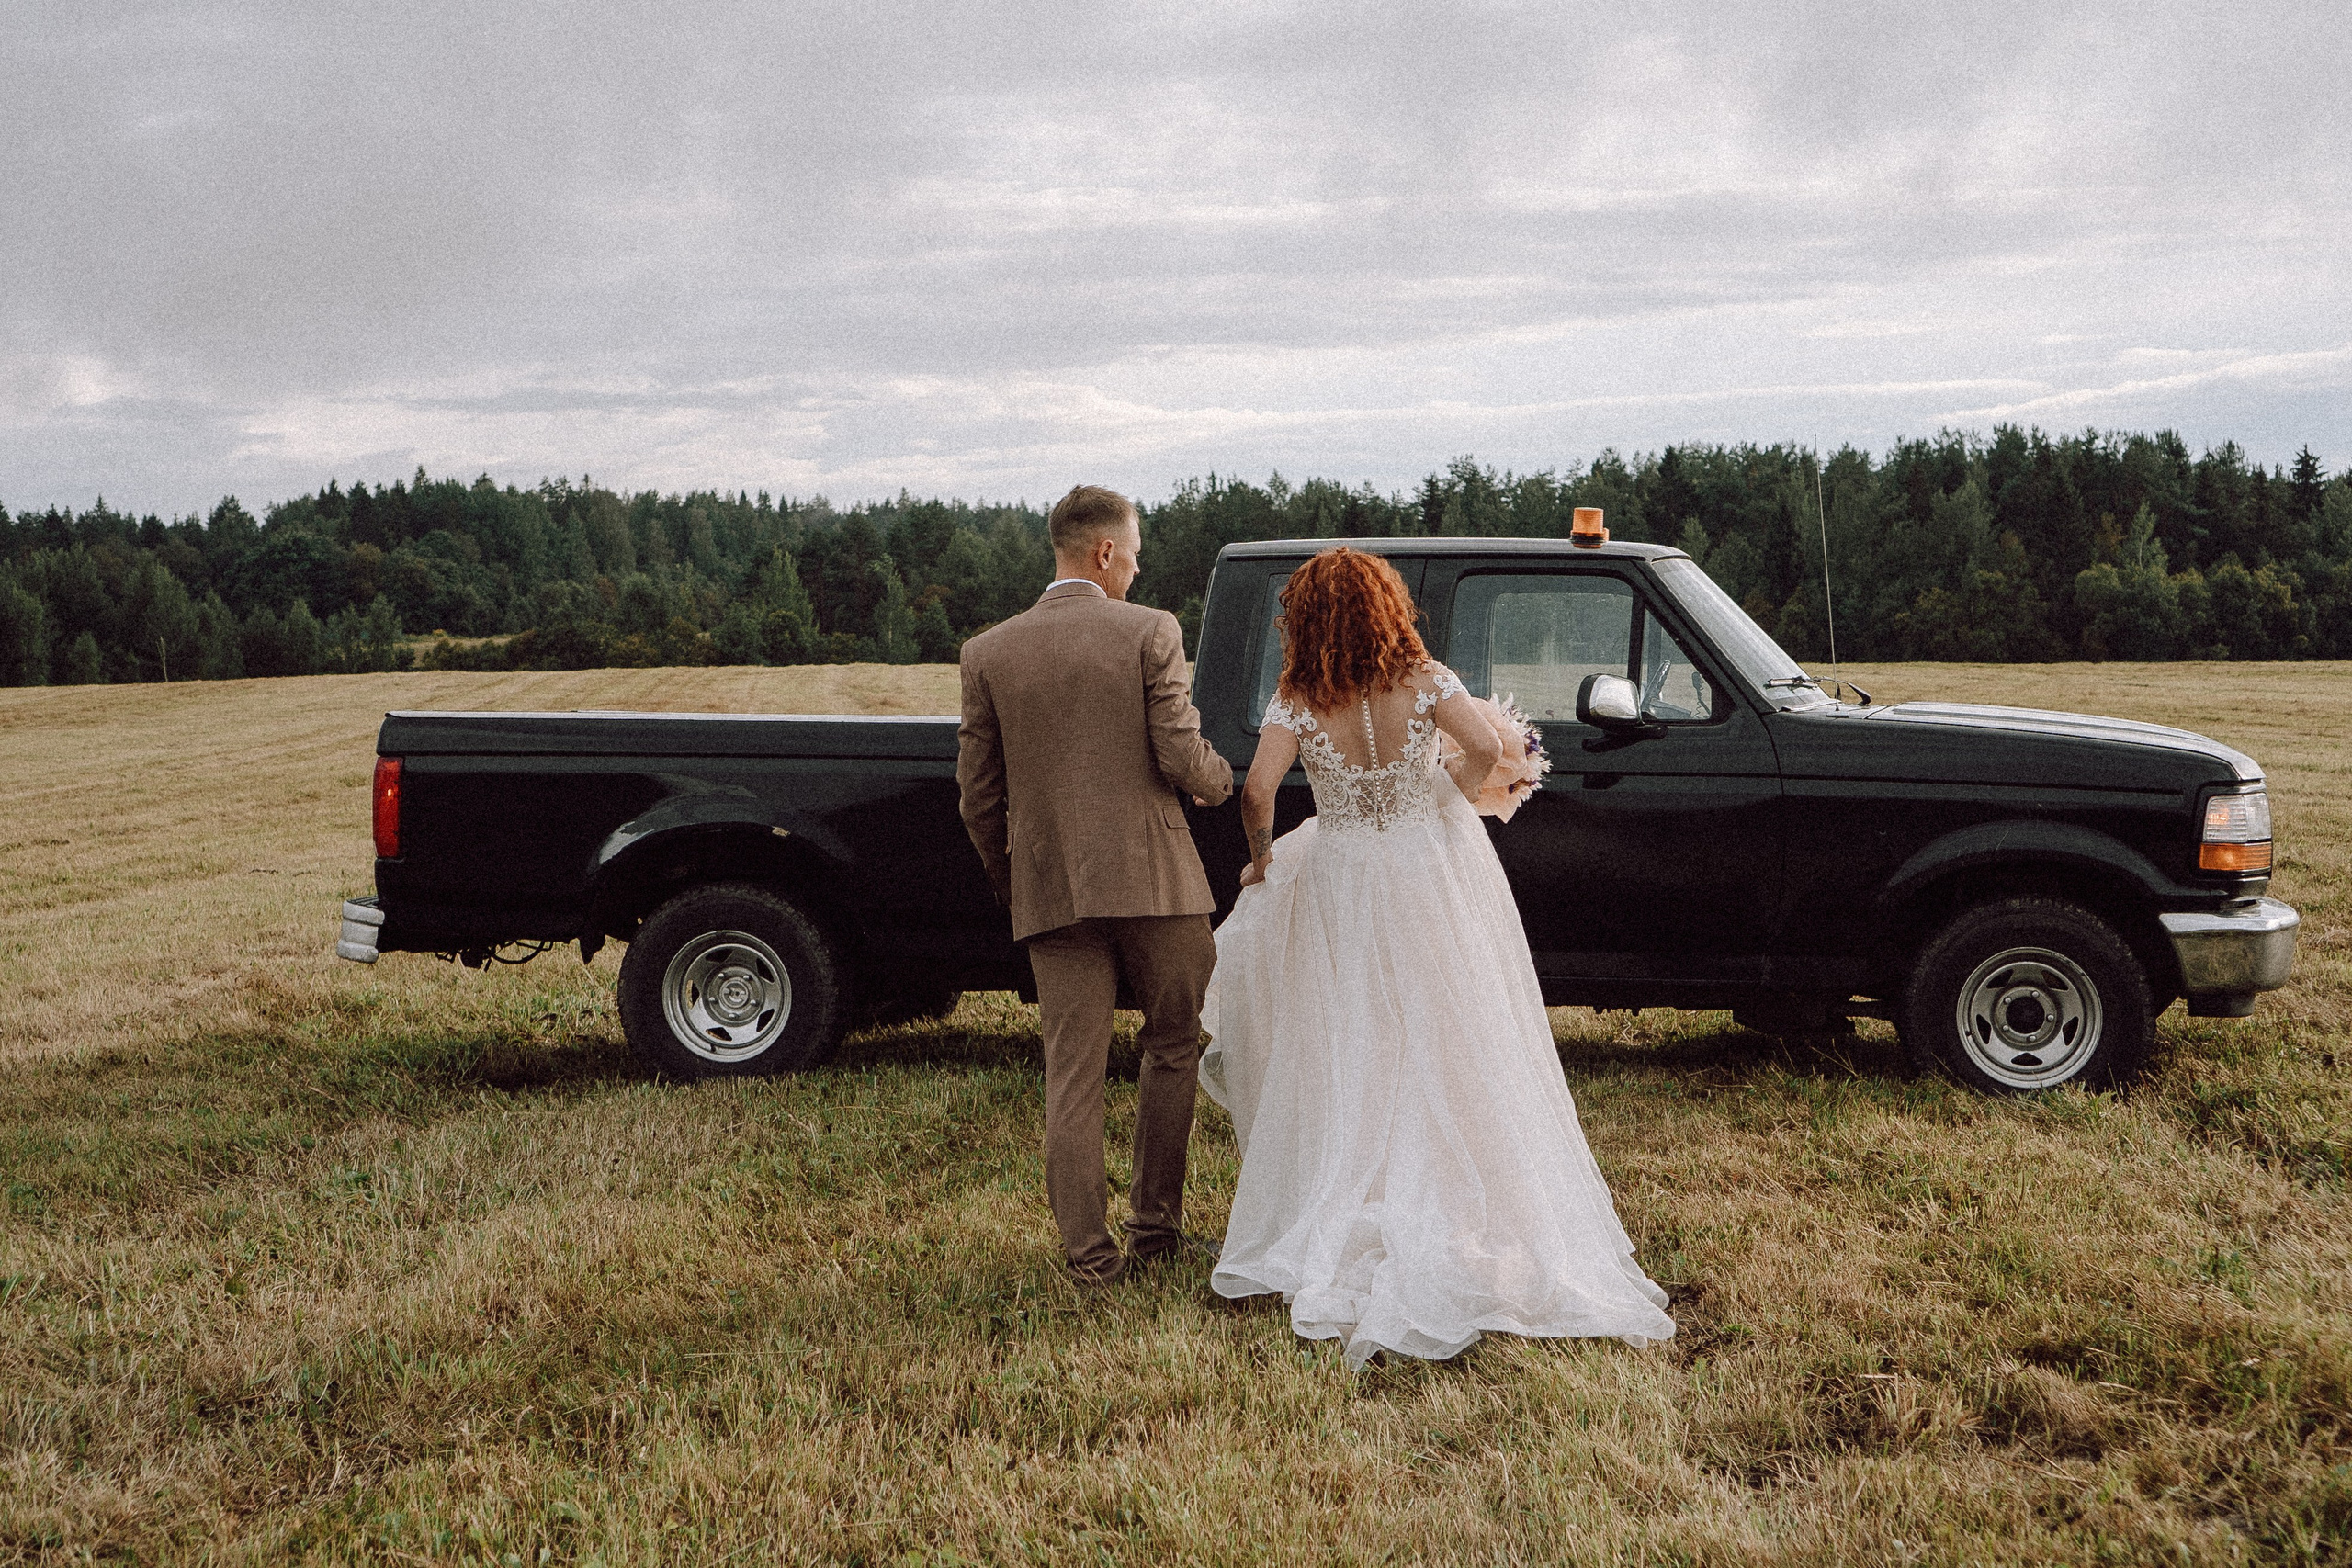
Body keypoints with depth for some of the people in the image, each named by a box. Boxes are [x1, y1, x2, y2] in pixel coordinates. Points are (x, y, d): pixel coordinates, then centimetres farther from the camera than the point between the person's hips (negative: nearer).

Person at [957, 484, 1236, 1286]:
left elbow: (978, 794, 5)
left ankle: (1089, 1251, 8)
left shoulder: (988, 653, 3)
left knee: (1073, 1074, 6)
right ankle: (1156, 1220, 23)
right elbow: (1182, 757, -11)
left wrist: (1008, 882, 19)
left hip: (1049, 886, 2)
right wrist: (1224, 782, 12)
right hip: (1152, 875, -2)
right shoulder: (1150, 632, -6)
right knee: (1175, 1047, 17)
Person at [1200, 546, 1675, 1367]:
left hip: (1344, 884, -1)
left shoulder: (1297, 701, -11)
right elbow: (1485, 747, -18)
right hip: (1435, 868, 1)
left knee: (1355, 1060, 11)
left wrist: (1261, 857, -2)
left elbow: (1257, 793, -20)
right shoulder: (1424, 678, -7)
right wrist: (1445, 802, 1)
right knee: (1453, 1051, 11)